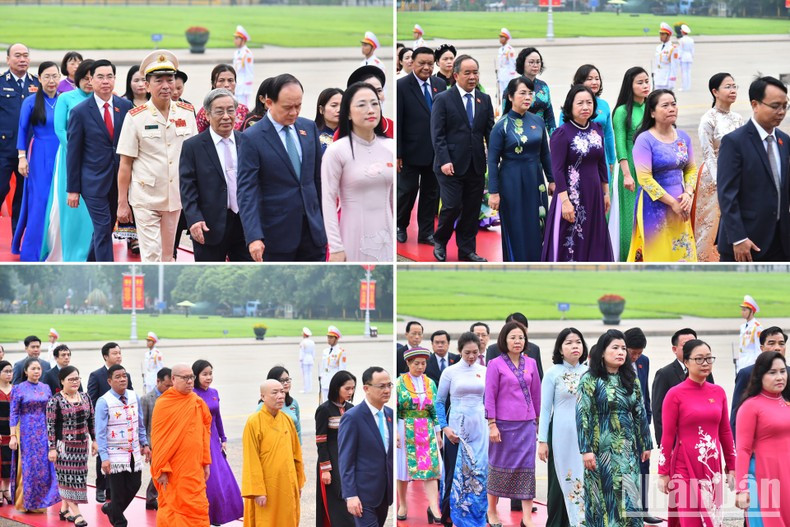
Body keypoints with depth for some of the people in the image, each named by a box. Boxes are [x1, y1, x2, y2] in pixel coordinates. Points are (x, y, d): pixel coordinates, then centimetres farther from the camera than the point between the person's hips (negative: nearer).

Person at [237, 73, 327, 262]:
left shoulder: (309, 128, 6)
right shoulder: (252, 138, -10)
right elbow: (246, 191, -15)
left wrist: (323, 218, 14)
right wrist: (254, 236, -25)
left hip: (313, 228, 5)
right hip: (278, 231, -5)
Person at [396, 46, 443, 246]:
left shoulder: (440, 85, 5)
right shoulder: (401, 86, -9)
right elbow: (397, 122, -11)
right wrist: (397, 154, -14)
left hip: (436, 151, 4)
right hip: (412, 152, -4)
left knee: (431, 192, 11)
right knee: (407, 190, 6)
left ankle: (426, 232, 20)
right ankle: (400, 226, 27)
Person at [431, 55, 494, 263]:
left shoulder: (485, 100, 10)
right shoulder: (443, 99, -3)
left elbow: (490, 132, 10)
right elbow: (437, 134, -6)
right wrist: (444, 160, -16)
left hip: (476, 166, 4)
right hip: (451, 166, -4)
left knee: (472, 210, 6)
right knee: (452, 206, -8)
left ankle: (467, 250, 16)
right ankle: (440, 242, 16)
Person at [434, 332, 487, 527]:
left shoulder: (485, 371, 5)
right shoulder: (450, 372, -4)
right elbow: (439, 401, 0)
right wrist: (444, 427, -9)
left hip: (479, 427, 3)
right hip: (457, 427, -2)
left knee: (479, 473, 3)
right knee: (455, 472, 2)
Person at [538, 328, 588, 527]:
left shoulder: (589, 373, 6)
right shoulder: (553, 373, -1)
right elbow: (545, 409, -1)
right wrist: (542, 441, -5)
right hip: (562, 435, -2)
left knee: (583, 481, 2)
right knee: (561, 482, 3)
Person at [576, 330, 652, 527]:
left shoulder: (631, 379, 9)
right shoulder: (590, 380, -6)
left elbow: (640, 413, 13)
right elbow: (582, 415, -10)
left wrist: (646, 444, 12)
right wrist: (586, 450, -16)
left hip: (628, 449, 4)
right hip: (602, 449, -4)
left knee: (628, 497, 2)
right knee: (602, 497, -1)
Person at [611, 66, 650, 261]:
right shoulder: (622, 111, -5)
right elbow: (620, 145, -10)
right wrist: (627, 174, -17)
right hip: (631, 168, -5)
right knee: (630, 216, -2)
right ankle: (627, 259, 5)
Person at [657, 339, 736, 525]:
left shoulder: (718, 392, 7)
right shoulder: (675, 394, -6)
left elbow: (725, 432, 11)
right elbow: (667, 436, -6)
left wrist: (731, 467, 11)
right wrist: (663, 473, -6)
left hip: (713, 467, 4)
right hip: (685, 468, -4)